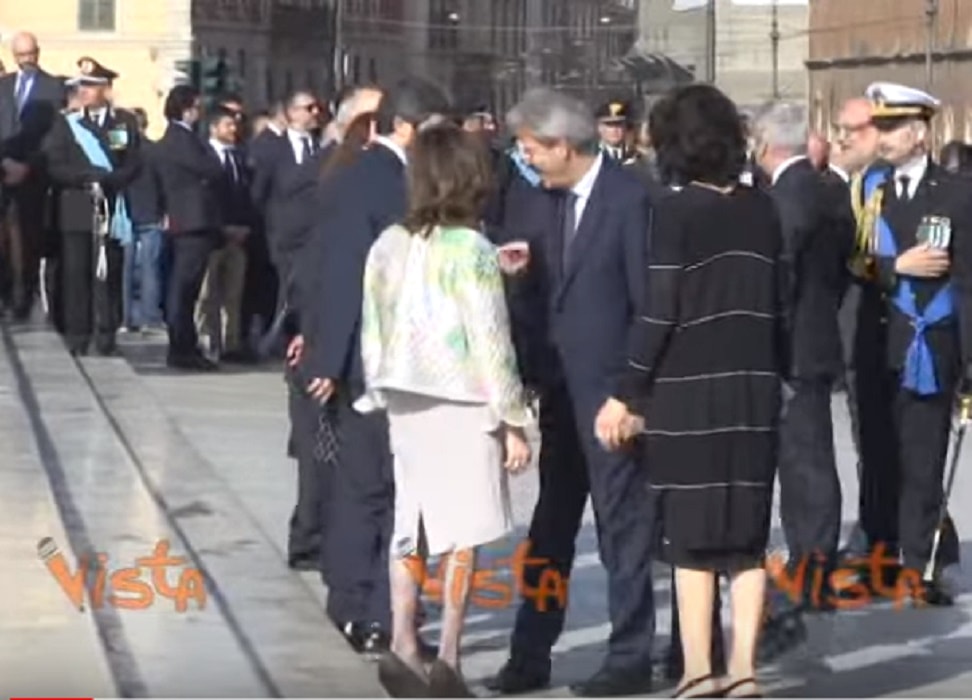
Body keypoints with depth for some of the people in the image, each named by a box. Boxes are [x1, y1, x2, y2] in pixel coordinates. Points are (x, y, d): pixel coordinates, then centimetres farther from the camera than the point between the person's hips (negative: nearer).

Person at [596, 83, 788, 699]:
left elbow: (659, 312, -11)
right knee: (747, 534, 9)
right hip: (755, 388, 4)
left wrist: (628, 396, -6)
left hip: (689, 389, -4)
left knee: (691, 534, 3)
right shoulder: (762, 210, 5)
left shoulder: (677, 211, -10)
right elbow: (778, 306, 9)